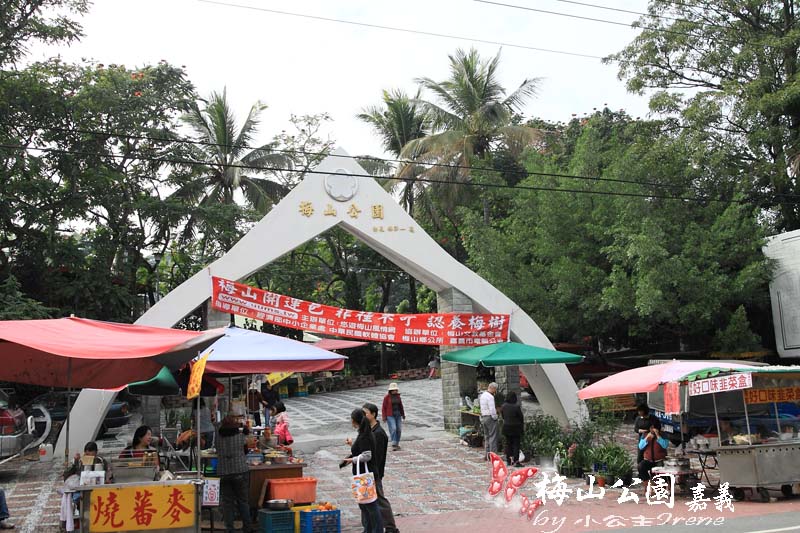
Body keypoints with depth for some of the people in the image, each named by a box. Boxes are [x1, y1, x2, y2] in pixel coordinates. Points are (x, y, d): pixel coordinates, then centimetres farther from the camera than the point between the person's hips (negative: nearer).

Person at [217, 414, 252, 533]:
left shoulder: (218, 437, -3)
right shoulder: (241, 436, -7)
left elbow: (218, 452, 10)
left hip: (223, 473, 1)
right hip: (240, 471, -1)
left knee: (227, 501, 7)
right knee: (243, 500, 8)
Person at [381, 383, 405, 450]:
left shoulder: (398, 396, 6)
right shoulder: (387, 397, -8)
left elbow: (400, 406, 15)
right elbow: (384, 407, -6)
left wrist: (403, 414, 15)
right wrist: (384, 417, -11)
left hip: (398, 415, 5)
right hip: (390, 416, -5)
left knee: (399, 430, 2)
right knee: (393, 429, -17)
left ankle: (397, 444, 14)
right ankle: (393, 445, -14)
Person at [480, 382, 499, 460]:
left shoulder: (482, 395, 13)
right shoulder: (490, 397, -16)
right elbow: (492, 409, -21)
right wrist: (495, 417, -9)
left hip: (483, 417, 9)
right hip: (490, 417, -9)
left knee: (486, 436, 14)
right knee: (493, 437, -5)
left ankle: (487, 455, 18)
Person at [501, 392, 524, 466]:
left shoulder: (503, 406, 0)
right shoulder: (517, 406, -16)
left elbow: (503, 417, 8)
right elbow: (521, 417, -9)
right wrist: (522, 425, 6)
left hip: (506, 427, 5)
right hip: (516, 428, -5)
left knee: (508, 443, 13)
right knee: (516, 444, 1)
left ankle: (509, 460, 17)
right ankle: (515, 461, -1)